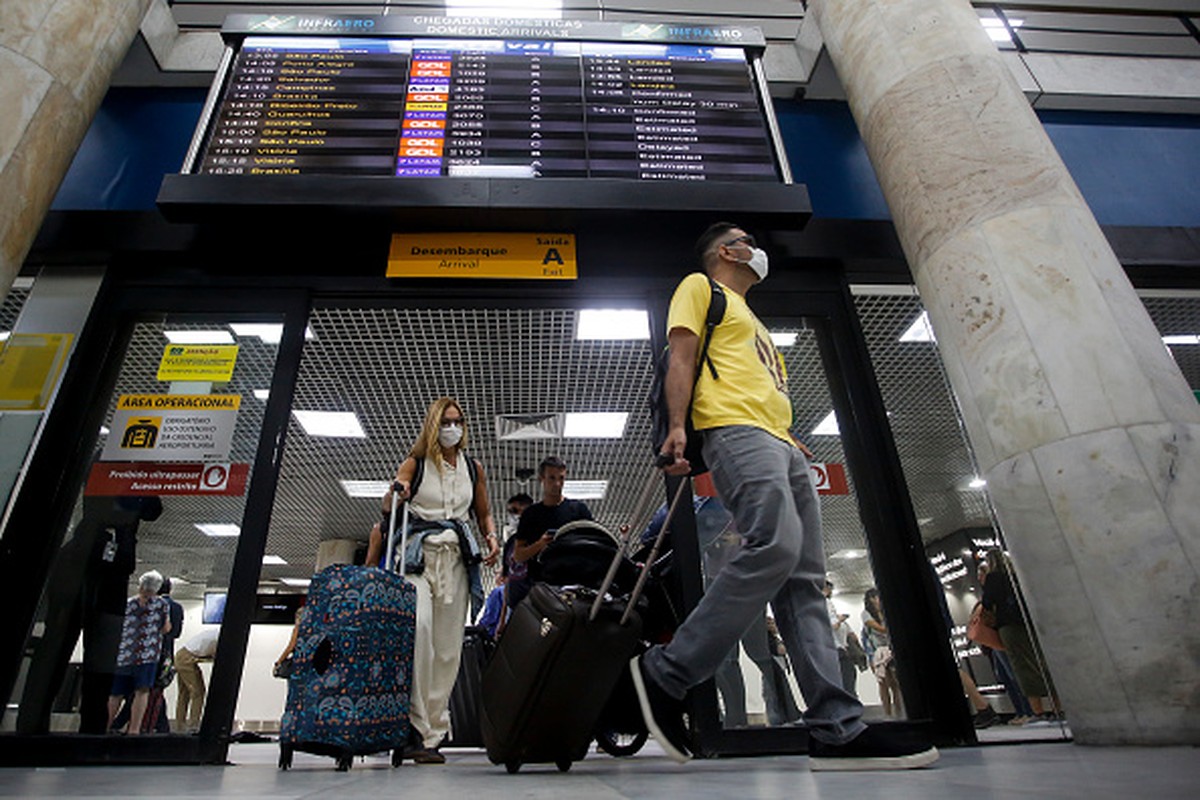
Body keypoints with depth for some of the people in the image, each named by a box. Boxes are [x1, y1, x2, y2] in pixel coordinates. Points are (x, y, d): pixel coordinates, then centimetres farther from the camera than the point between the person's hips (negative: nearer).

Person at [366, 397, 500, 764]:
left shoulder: (474, 469, 16)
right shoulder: (414, 464, 7)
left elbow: (484, 514, 22)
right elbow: (386, 513, 2)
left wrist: (492, 538, 4)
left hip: (457, 558, 3)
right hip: (417, 554, -3)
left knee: (448, 647, 0)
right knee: (418, 626, -26)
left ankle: (432, 734, 7)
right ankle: (413, 725, -20)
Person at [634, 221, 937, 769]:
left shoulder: (750, 318, 38)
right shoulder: (700, 288, 14)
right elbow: (681, 356, -2)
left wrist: (791, 443, 17)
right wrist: (677, 426, -17)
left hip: (781, 443, 9)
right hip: (736, 431, -9)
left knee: (804, 580, -2)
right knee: (775, 547, -29)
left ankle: (837, 729, -2)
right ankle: (666, 673, -20)